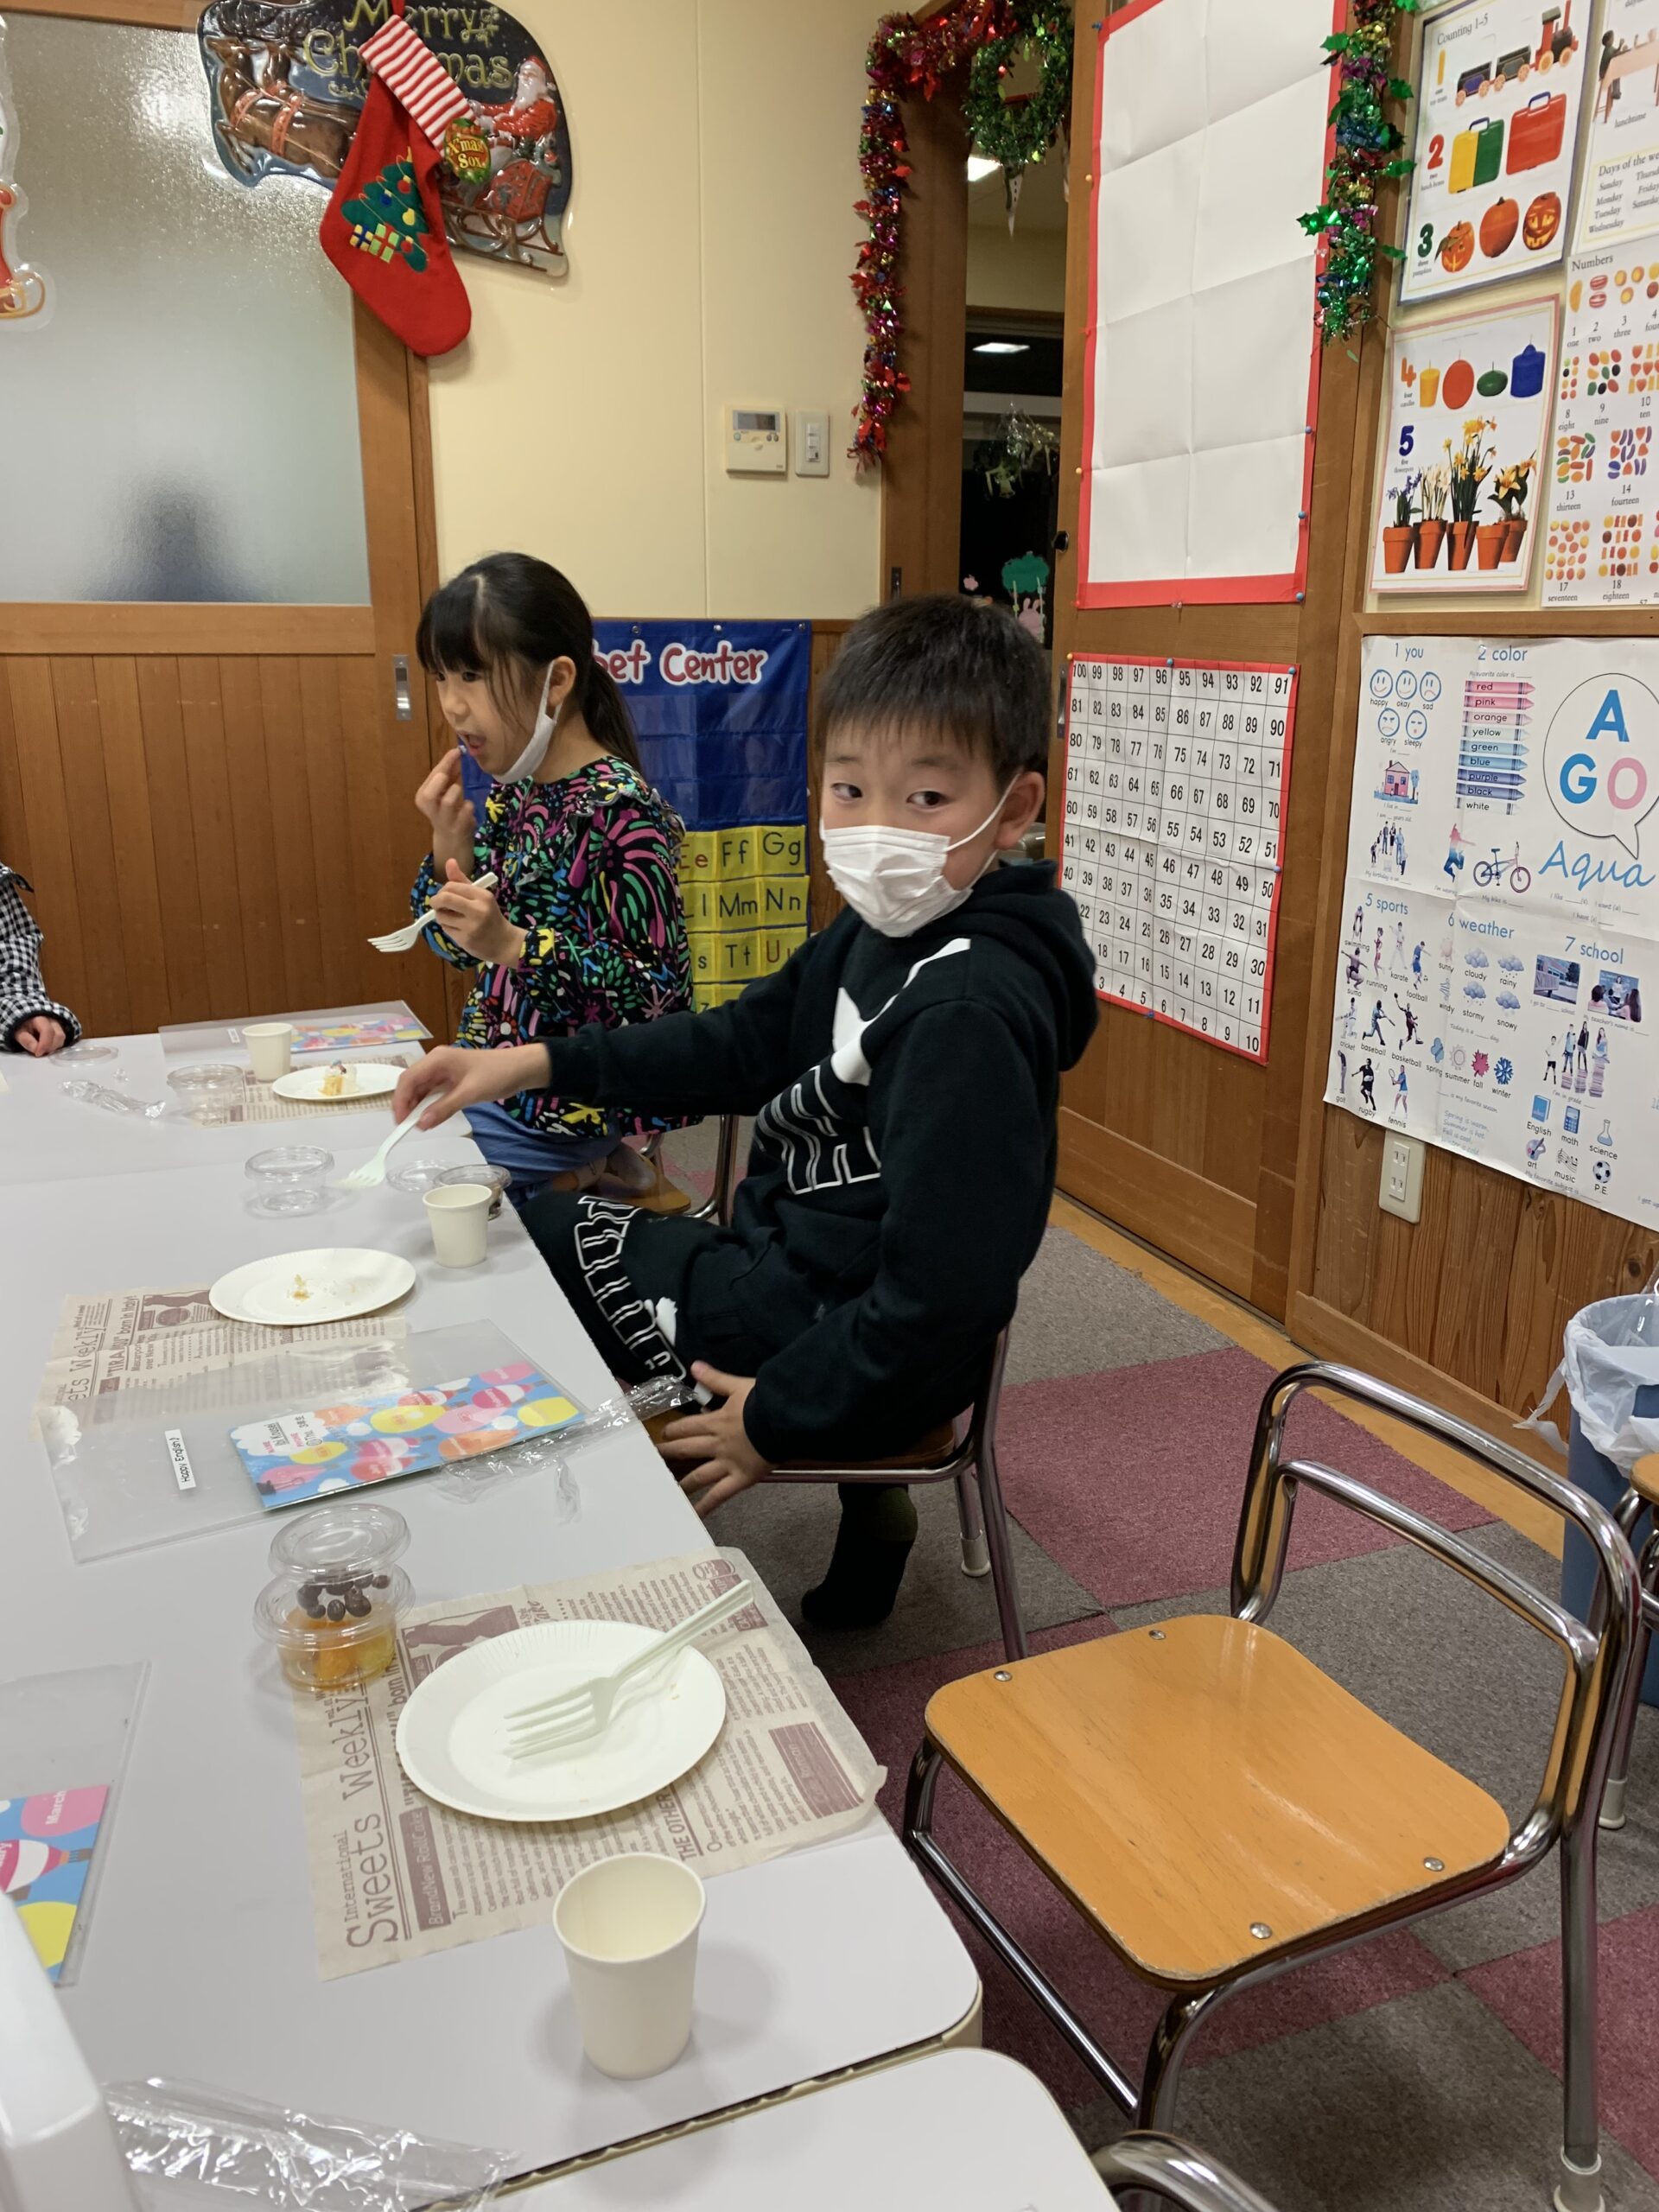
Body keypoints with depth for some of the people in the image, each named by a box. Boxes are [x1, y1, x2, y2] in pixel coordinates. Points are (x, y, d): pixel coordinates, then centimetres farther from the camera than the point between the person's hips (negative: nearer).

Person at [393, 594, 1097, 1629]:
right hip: (798, 1264, 9)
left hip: (869, 1348, -9)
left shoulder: (970, 1012, -29)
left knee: (536, 1236, 3)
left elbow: (941, 1295, -29)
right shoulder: (880, 931, 0)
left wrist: (778, 1417, -18)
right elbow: (743, 1043, 10)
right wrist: (535, 1065, 4)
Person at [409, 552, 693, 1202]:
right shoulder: (512, 792, 3)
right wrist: (451, 846, -7)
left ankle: (581, 1173, 8)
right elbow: (459, 947, 10)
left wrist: (513, 946, -28)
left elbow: (659, 989, -20)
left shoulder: (618, 808, -18)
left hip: (565, 1104, -7)